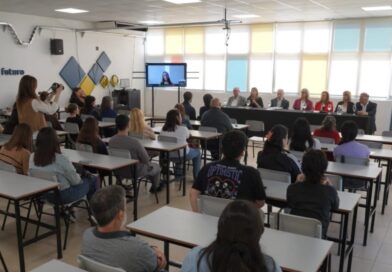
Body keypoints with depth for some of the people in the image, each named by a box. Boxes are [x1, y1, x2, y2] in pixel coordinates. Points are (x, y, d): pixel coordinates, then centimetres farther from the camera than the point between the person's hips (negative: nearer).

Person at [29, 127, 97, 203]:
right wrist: (79, 176, 7)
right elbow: (75, 181, -17)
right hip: (63, 196, -7)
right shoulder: (61, 159, -28)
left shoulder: (32, 157, -10)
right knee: (92, 179, 15)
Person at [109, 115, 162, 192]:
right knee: (156, 167, 26)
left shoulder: (111, 141, -15)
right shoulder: (134, 142, -33)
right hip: (134, 171, -6)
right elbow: (146, 160, -21)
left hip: (118, 171, 6)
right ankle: (155, 187, 48)